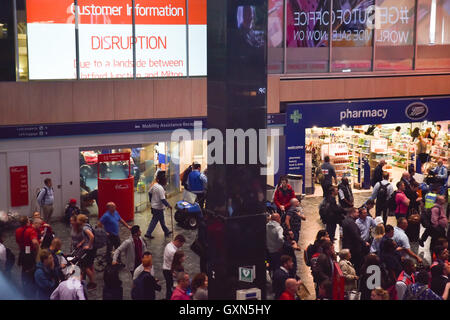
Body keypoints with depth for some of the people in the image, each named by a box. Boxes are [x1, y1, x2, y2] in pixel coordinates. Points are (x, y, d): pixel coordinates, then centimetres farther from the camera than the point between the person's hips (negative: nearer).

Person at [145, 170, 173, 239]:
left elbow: (150, 192, 12)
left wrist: (152, 201, 24)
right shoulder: (160, 188, -25)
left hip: (154, 206, 9)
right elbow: (163, 200, -26)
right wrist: (168, 205, -16)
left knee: (161, 220, 18)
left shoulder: (154, 185, 0)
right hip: (158, 208, -9)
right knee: (154, 221, 4)